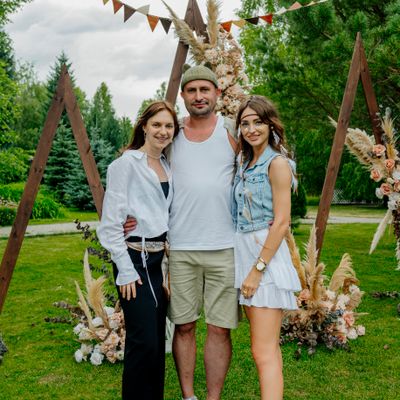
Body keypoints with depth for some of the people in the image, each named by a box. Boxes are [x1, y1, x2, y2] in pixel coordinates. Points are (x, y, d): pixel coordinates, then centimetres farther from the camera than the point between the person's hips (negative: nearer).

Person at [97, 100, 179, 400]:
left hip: (160, 259, 7)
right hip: (135, 259, -7)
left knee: (158, 338, 11)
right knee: (144, 341, -6)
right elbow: (110, 222, -12)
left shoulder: (167, 166, 13)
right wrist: (126, 270, -14)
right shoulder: (127, 163, -8)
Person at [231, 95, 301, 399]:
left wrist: (258, 269, -17)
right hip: (244, 254, 8)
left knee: (264, 352, -10)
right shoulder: (245, 163, 14)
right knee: (266, 347, 16)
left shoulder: (277, 163, -10)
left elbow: (282, 223, -15)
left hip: (267, 256, -8)